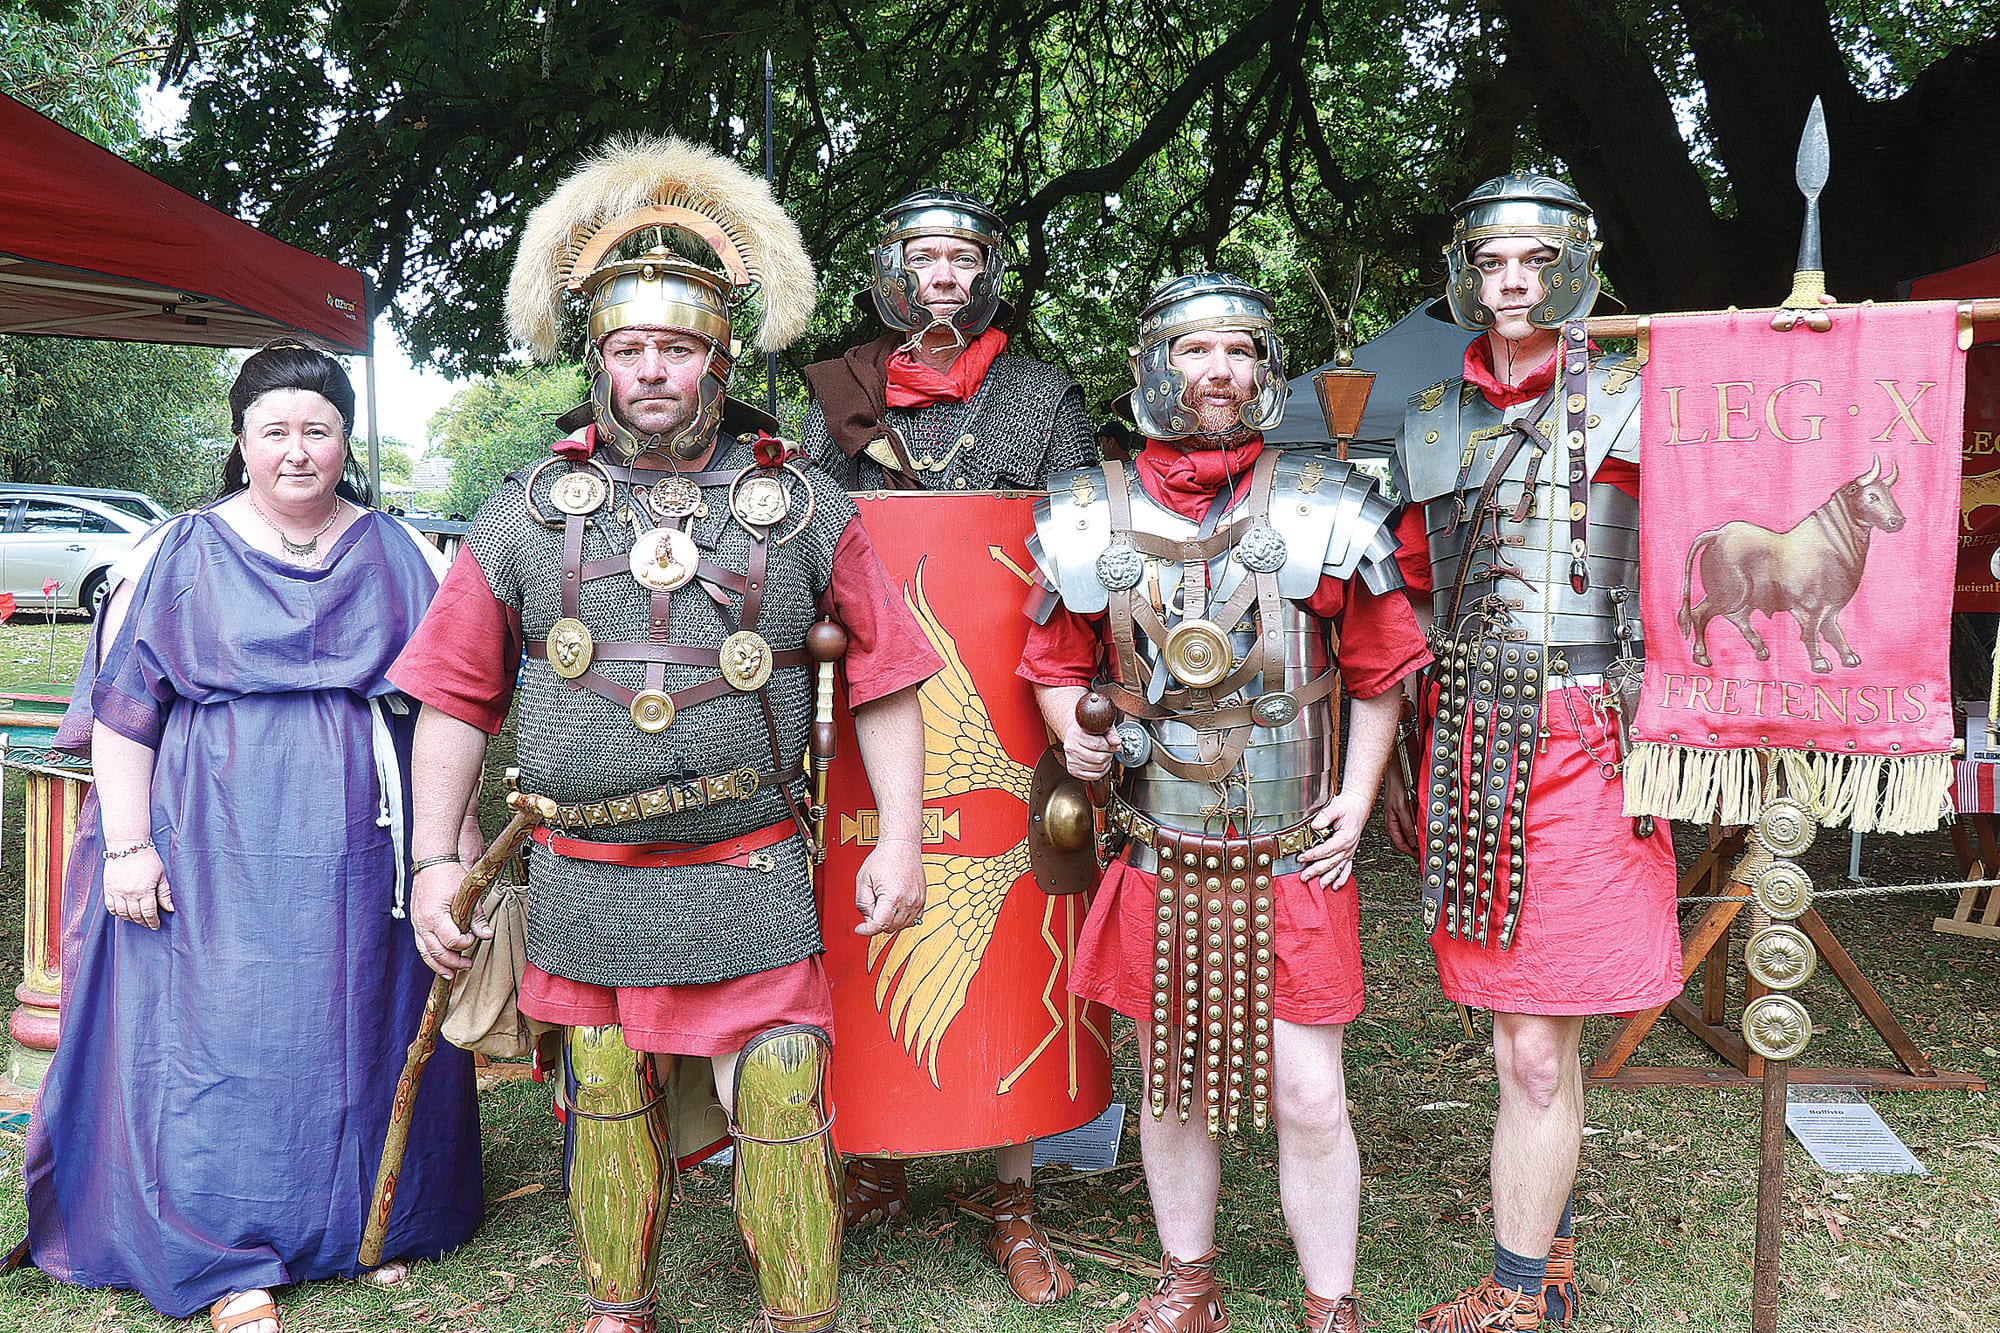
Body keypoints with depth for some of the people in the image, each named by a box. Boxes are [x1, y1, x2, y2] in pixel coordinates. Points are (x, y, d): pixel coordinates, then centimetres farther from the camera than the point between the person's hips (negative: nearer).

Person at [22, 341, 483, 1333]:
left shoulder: (398, 555, 8)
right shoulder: (180, 556, 3)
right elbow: (122, 710, 1)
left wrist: (460, 824, 7)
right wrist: (127, 844, -6)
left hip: (366, 846, 2)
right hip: (225, 854, -2)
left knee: (367, 1022, 7)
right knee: (227, 1034, 0)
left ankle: (376, 1221, 23)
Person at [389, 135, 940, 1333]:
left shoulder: (803, 506, 1)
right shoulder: (530, 512, 4)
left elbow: (885, 680, 3)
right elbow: (457, 698, 7)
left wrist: (901, 841, -3)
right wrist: (435, 859, 3)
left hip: (752, 883, -2)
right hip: (587, 884, 2)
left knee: (781, 1110, -1)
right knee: (609, 1106, 16)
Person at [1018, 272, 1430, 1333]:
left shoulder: (1321, 507, -3)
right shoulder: (1097, 516, 0)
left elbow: (1377, 674, 5)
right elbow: (1056, 661, 12)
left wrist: (1354, 806, -2)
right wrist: (1075, 730, -8)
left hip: (1293, 858, -1)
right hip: (1159, 857, 2)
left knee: (1309, 1097, 2)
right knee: (1172, 1086, 15)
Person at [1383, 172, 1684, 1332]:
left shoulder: (1629, 409, 0)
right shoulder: (1430, 423, 13)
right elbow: (1404, 601, 18)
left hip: (1584, 741, -4)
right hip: (1468, 740, 4)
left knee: (1534, 1047, -4)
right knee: (1532, 1037, 16)